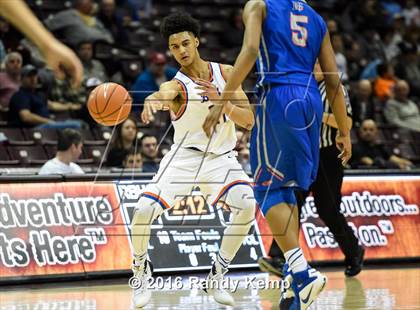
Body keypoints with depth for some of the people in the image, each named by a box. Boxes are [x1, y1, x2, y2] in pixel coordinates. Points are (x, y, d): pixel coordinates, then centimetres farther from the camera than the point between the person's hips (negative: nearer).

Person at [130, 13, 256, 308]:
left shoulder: (225, 73, -3)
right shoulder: (177, 84, -16)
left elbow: (248, 120, -6)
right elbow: (164, 94, -44)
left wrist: (219, 100, -24)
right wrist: (151, 102, -70)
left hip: (221, 156, 2)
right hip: (184, 156, -2)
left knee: (247, 206, -25)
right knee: (144, 211, -21)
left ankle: (216, 277, -8)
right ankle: (142, 274, 8)